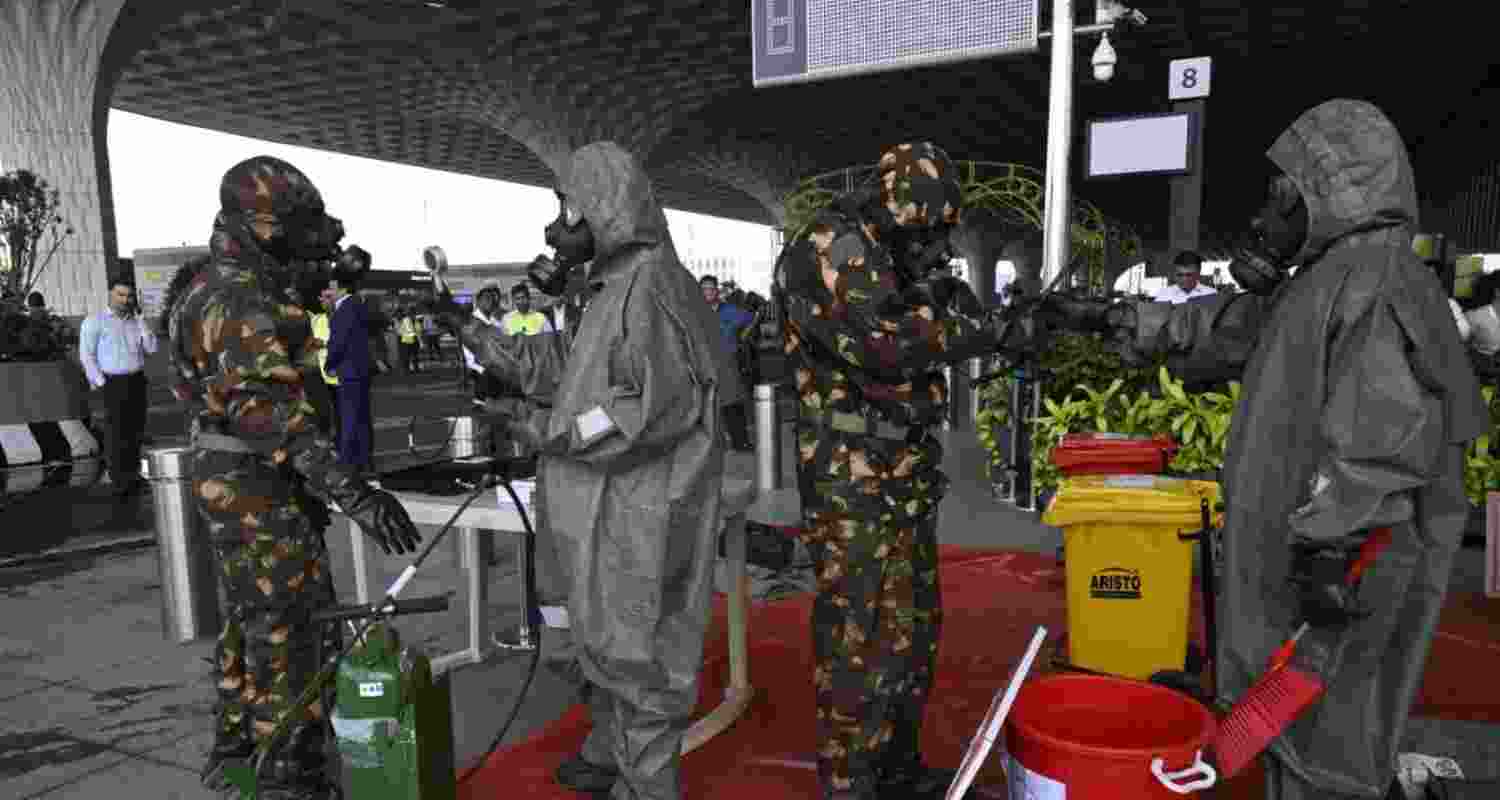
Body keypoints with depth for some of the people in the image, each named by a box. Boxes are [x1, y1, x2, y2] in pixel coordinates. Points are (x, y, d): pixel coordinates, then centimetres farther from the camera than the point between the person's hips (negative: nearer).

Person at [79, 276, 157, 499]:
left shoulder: (136, 322, 10)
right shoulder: (95, 321, -5)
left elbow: (151, 348, -1)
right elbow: (87, 355, -8)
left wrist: (139, 318, -5)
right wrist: (101, 384, -13)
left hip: (137, 381, 5)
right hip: (112, 383, -5)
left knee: (136, 429, 7)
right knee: (116, 433, -5)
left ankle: (132, 475, 18)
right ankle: (119, 482, 0)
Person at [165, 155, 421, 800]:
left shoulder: (215, 290, 12)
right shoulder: (246, 308, -22)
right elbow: (277, 419, -31)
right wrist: (354, 494, -38)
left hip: (228, 481, 11)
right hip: (261, 491, -11)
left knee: (248, 622, 21)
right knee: (291, 635, -2)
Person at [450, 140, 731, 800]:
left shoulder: (650, 283, -19)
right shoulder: (615, 286, 13)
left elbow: (652, 411, -27)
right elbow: (560, 369, 17)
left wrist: (543, 428, -19)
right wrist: (474, 334, 14)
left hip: (638, 516, -10)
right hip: (608, 513, 10)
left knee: (636, 654, 4)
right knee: (604, 642, 25)